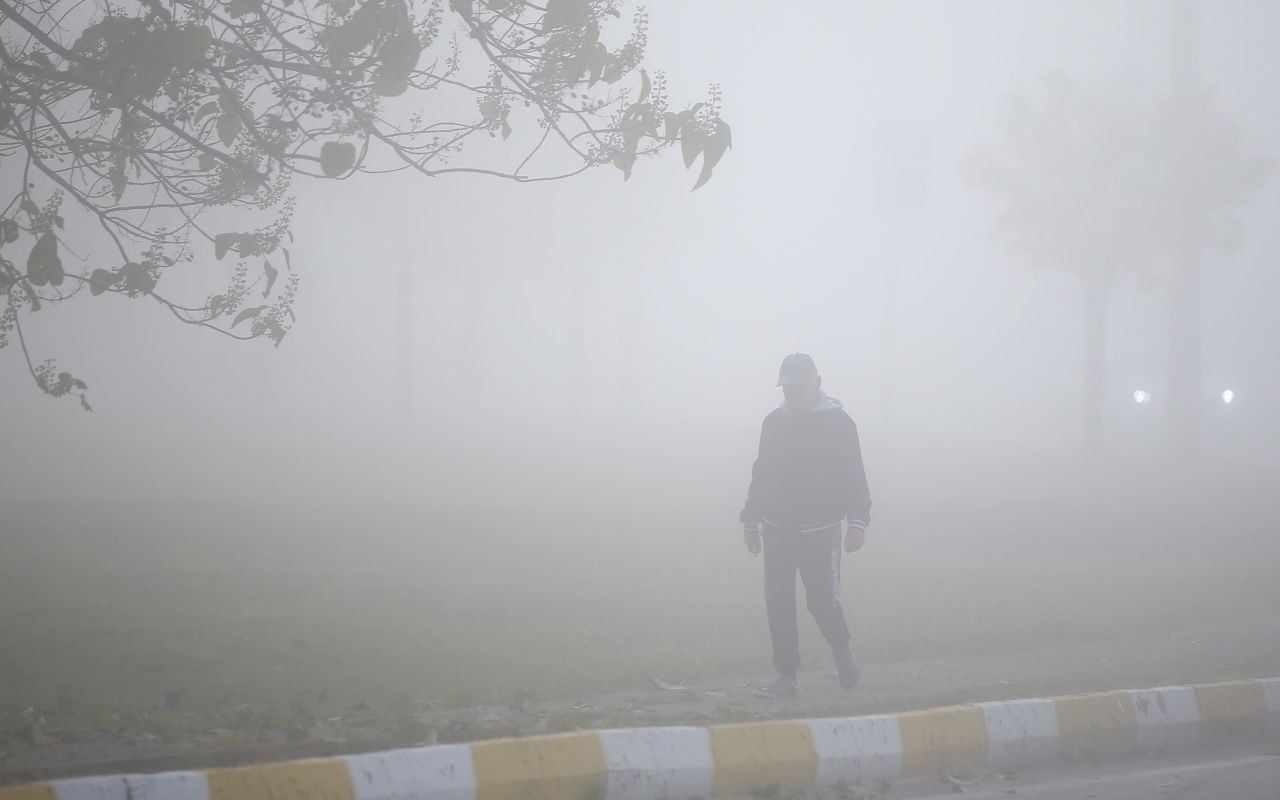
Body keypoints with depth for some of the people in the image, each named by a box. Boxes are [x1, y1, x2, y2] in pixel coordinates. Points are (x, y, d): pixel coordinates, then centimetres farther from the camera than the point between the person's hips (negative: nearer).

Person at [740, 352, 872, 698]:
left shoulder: (838, 422, -3)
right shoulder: (774, 423, 10)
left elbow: (854, 476, -4)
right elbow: (761, 475, 17)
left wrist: (857, 521, -13)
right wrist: (751, 522, 17)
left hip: (820, 532, -4)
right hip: (777, 530, 4)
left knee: (822, 600, -8)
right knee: (778, 604, 0)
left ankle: (842, 649, 22)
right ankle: (786, 676, 6)